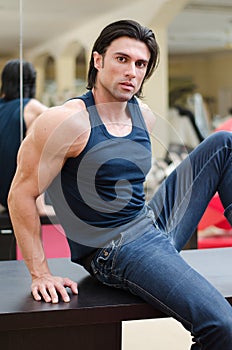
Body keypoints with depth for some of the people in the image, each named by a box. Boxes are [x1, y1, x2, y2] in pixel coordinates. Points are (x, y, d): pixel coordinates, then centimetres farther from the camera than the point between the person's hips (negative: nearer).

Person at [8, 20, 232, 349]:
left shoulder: (145, 117, 8)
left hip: (155, 222, 8)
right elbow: (21, 195, -13)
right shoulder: (67, 121, -15)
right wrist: (40, 274, -14)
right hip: (116, 252, -8)